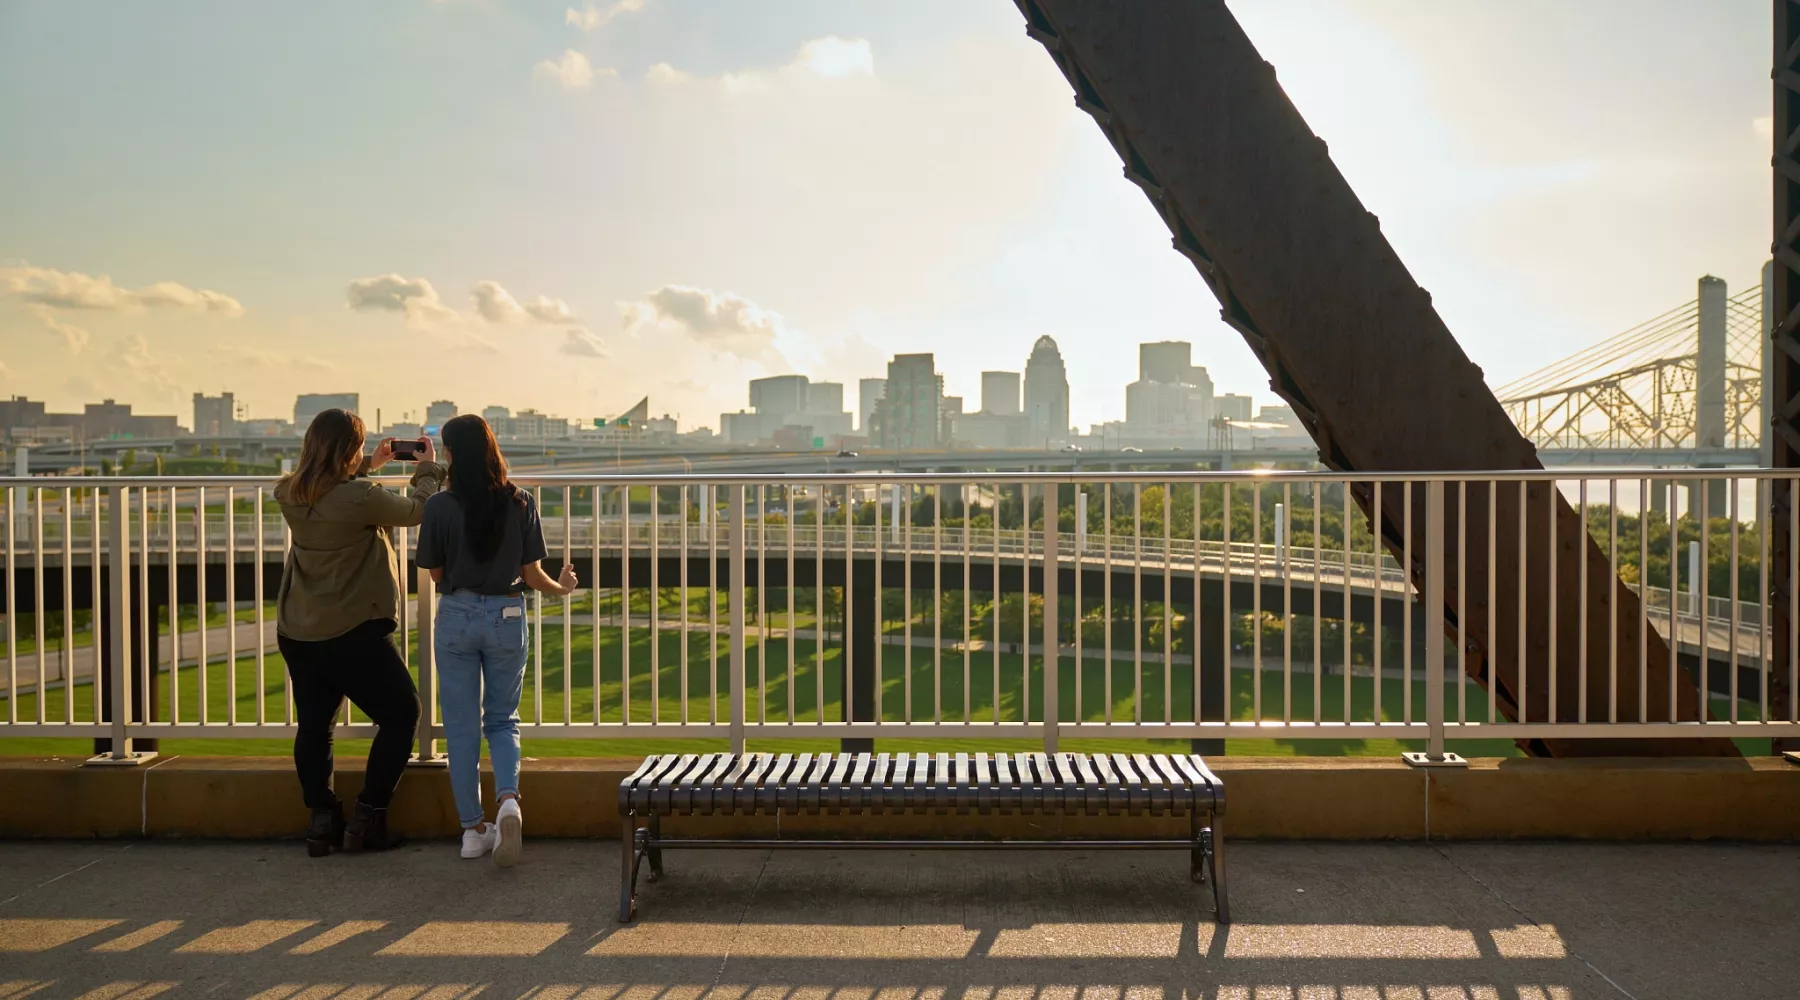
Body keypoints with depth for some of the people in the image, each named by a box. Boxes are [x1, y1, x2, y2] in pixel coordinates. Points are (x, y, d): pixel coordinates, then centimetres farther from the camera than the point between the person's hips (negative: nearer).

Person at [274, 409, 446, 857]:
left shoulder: (288, 495, -2)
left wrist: (369, 465, 26)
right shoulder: (361, 498, -21)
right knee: (400, 714, 11)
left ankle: (321, 819, 21)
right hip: (353, 633, -6)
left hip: (296, 633, 6)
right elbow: (416, 510, -4)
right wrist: (429, 467, 12)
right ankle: (367, 819, 12)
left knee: (313, 726, 18)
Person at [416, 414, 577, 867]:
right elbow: (532, 573, -2)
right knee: (503, 718, 16)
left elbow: (435, 573, 1)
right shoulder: (520, 503, -6)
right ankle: (508, 799, -8)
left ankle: (473, 828, 17)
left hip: (456, 617, -1)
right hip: (506, 617, 1)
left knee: (461, 725, 11)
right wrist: (561, 588, 17)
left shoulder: (440, 507, -9)